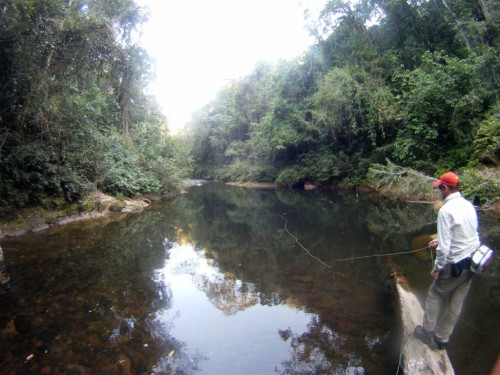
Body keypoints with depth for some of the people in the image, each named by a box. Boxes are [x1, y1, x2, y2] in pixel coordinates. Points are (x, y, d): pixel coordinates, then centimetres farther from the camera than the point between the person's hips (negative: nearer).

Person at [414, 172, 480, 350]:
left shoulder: (446, 210, -21)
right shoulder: (469, 206, 3)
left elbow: (445, 246, -21)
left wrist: (437, 268, -10)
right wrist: (440, 241, 21)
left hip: (455, 265, -7)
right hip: (472, 262, 7)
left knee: (435, 294, 14)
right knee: (455, 305, 16)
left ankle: (428, 332, 25)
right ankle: (441, 338, 31)